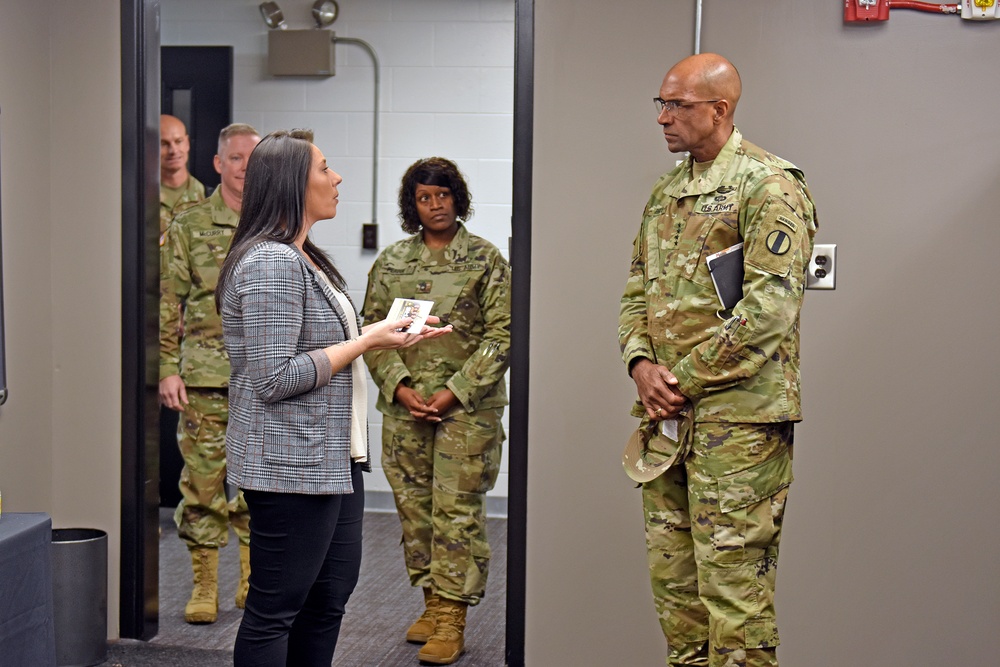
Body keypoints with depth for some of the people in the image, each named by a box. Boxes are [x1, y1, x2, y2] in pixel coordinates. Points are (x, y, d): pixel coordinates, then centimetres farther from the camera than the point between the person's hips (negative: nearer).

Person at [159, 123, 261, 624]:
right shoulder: (188, 227, 3)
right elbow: (166, 304, 2)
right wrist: (167, 368, -5)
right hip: (205, 376, -2)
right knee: (202, 482, 0)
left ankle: (253, 582, 21)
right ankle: (204, 586, 11)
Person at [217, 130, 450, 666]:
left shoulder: (304, 258, 14)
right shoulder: (270, 263, -18)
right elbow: (276, 377, -23)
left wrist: (389, 334, 10)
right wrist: (365, 342, -17)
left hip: (332, 458, 11)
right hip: (291, 465, -11)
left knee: (330, 595, 17)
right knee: (275, 610, 0)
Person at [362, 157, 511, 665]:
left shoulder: (485, 259, 1)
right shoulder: (391, 262, 10)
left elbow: (501, 335, -3)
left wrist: (456, 391, -11)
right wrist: (398, 385, -5)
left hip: (467, 407, -3)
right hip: (404, 405, 4)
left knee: (458, 509, -5)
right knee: (414, 506, 8)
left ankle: (452, 619, -1)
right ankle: (431, 601, 21)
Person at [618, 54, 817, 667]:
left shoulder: (769, 186, -9)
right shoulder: (667, 193, 16)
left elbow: (769, 309, -17)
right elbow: (638, 290, 18)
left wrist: (685, 380, -14)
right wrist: (641, 363, -1)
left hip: (737, 415, -8)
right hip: (665, 413, 8)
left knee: (733, 583, -4)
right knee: (672, 573, 13)